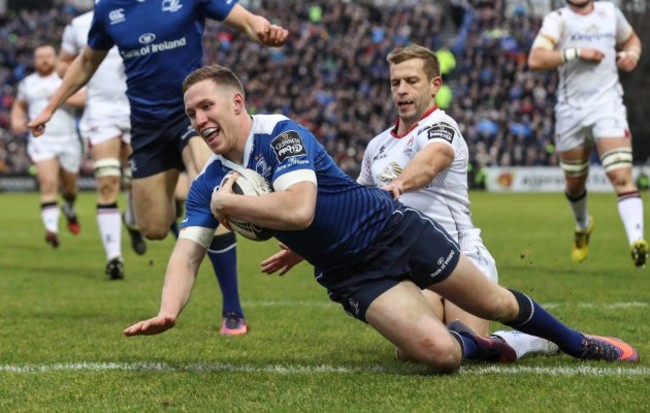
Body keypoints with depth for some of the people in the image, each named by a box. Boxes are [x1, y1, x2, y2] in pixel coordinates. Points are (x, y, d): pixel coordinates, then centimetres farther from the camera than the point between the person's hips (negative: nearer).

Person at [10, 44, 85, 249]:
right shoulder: (27, 83, 10)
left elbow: (84, 99, -14)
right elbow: (19, 104, 28)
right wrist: (16, 120, 8)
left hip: (68, 141, 0)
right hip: (41, 141, 0)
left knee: (69, 187, 14)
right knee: (48, 183, -20)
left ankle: (69, 211, 48)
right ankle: (51, 229, -27)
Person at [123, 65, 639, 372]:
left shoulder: (280, 133, -21)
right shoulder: (207, 185, -3)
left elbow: (298, 209, -35)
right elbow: (188, 253, -11)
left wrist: (228, 206, -23)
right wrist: (167, 313, -30)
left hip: (394, 230, -3)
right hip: (351, 276, 3)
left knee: (496, 304, 9)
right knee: (437, 352, -19)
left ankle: (575, 342, 35)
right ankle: (473, 345, 17)